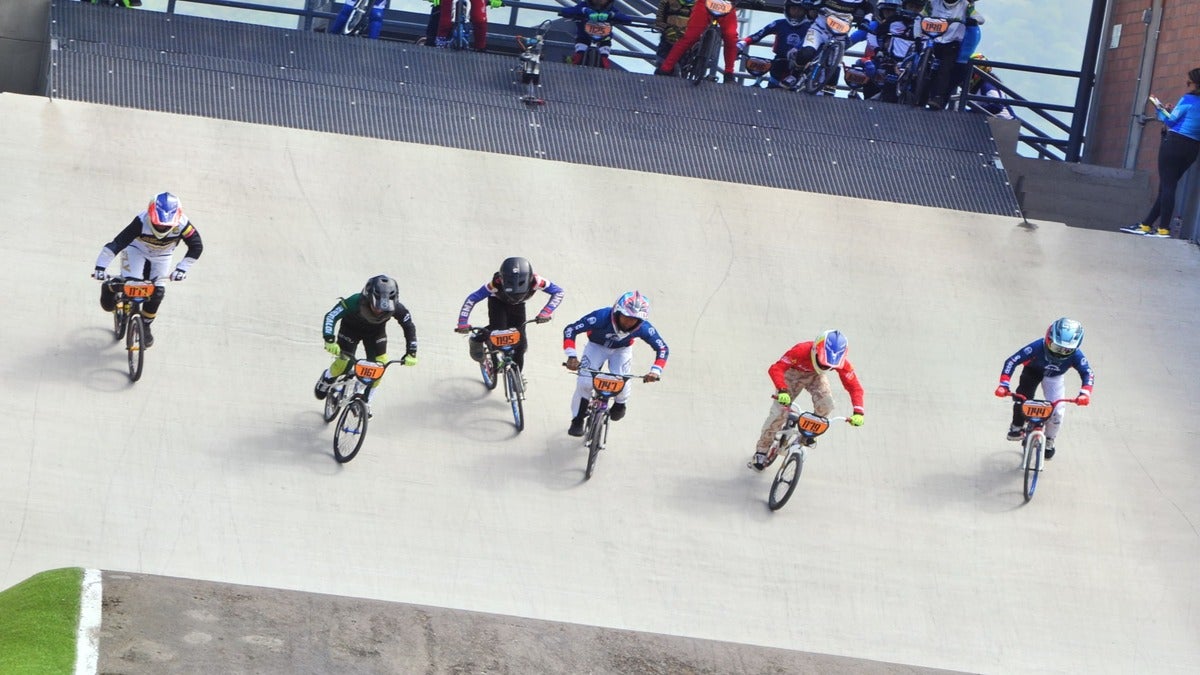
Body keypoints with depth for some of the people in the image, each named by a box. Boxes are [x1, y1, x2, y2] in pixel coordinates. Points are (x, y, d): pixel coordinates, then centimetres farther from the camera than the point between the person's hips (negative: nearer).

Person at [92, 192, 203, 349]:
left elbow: (196, 246, -22)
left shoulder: (182, 225, -35)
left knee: (157, 292, -8)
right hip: (136, 251, -3)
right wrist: (100, 267, -46)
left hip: (160, 257, 3)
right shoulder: (142, 222, -41)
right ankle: (109, 287, 12)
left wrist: (181, 269, -28)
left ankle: (145, 326, 15)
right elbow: (117, 243, -42)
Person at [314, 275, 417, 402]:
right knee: (343, 363, -9)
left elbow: (409, 327, -18)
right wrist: (329, 340, -50)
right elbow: (331, 316, -38)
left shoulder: (396, 309, -34)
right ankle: (326, 380, 27)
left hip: (376, 332, 2)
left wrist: (411, 353, -24)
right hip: (351, 329, -2)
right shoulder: (355, 302, -41)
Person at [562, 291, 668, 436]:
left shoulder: (643, 328, -32)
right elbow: (570, 330, -35)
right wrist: (571, 356, -47)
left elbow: (662, 348, -21)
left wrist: (656, 371, -36)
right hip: (597, 346, -1)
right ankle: (577, 421, 3)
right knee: (585, 382, -20)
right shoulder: (602, 317, -38)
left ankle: (619, 404, 14)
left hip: (621, 350, 1)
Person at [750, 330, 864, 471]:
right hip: (793, 373, -2)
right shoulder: (801, 351, -42)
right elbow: (775, 369, -45)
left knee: (825, 405, -25)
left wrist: (858, 412, -40)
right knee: (779, 411, -13)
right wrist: (782, 390, -62)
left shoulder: (841, 363, -32)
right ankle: (761, 452, 4)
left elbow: (854, 386, -25)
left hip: (815, 376, 2)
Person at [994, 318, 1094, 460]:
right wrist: (1004, 385, -46)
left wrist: (1085, 393, -49)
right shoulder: (1037, 347, -41)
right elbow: (1012, 361, -38)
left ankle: (1049, 441, 17)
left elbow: (1088, 373, -29)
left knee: (1057, 411, -11)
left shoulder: (1075, 355, -36)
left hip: (1054, 377, 1)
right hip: (1033, 371, -1)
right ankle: (1017, 427, 6)